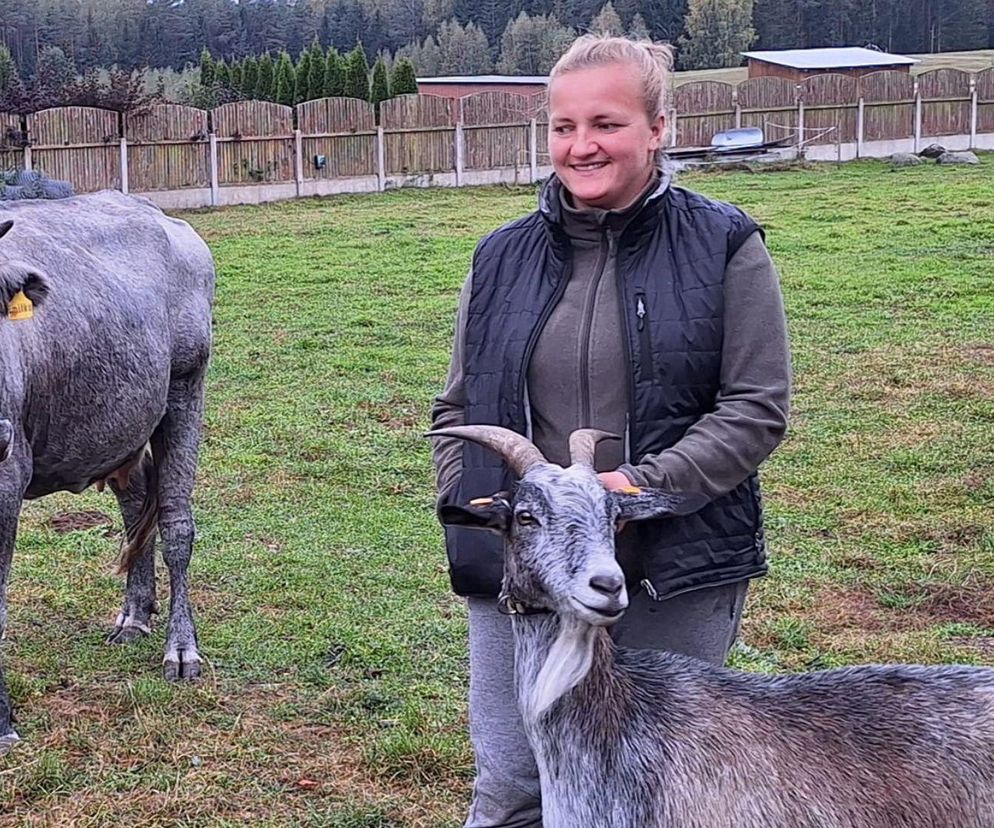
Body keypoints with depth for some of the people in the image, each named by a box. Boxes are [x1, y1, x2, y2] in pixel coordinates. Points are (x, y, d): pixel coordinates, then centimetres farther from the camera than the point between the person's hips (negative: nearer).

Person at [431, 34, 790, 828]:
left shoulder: (724, 247, -4)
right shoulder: (502, 258, 7)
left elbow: (758, 408, -6)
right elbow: (457, 410, 14)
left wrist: (645, 484, -18)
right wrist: (471, 511, -2)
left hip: (677, 578, -2)